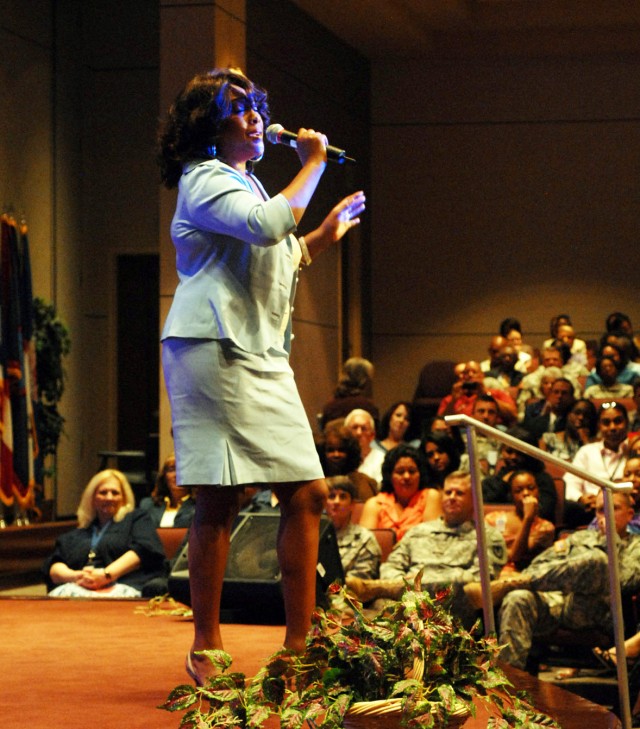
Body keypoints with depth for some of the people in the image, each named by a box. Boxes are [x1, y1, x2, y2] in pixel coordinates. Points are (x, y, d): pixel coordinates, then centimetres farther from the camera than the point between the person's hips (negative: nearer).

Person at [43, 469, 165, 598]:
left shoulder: (137, 519, 21)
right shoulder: (74, 536, 32)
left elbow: (144, 549, 1)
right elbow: (53, 566, 18)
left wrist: (107, 575, -14)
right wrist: (74, 576, -8)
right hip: (77, 587, 4)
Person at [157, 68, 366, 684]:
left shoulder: (242, 183, 25)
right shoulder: (204, 180, -5)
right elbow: (268, 225, -23)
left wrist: (324, 236, 24)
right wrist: (313, 165, -11)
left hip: (262, 357, 9)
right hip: (214, 350, -9)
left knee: (306, 494, 1)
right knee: (219, 499, -9)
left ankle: (299, 642, 5)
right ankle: (206, 647, -2)